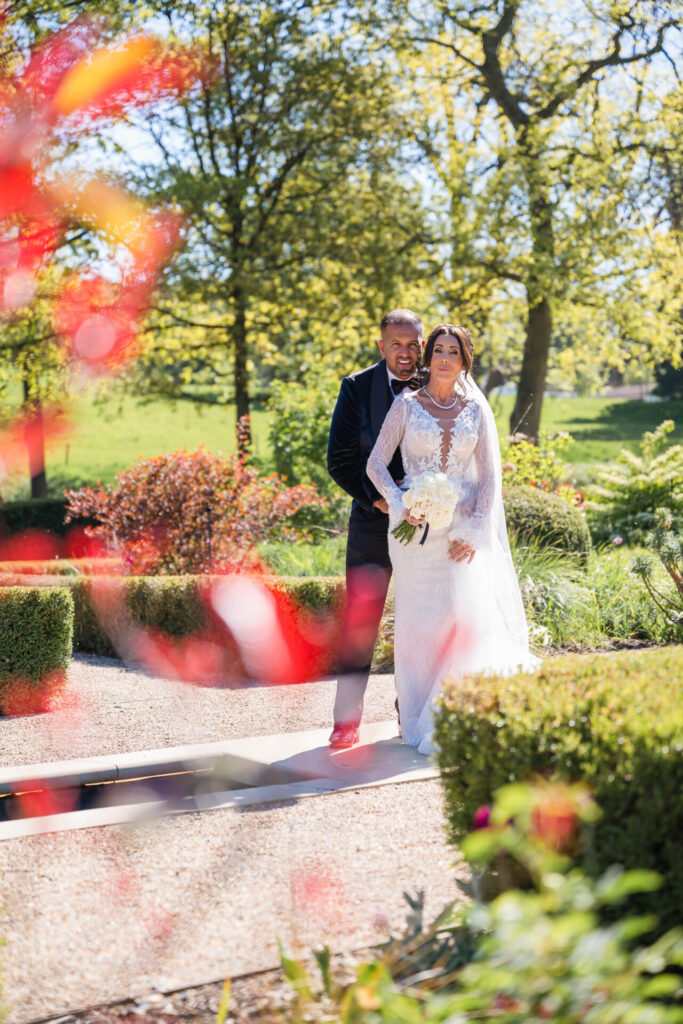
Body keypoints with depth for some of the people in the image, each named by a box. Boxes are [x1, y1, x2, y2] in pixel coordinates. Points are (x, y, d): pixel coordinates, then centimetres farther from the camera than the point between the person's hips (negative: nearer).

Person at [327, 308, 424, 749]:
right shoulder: (357, 388, -1)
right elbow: (340, 461, -2)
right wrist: (378, 500, -15)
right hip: (373, 523, -1)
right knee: (360, 621, -3)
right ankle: (348, 719, 3)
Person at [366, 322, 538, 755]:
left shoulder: (477, 409, 6)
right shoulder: (407, 405, 4)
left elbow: (490, 475, 5)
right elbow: (376, 463, 3)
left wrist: (475, 532, -5)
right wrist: (400, 504, -13)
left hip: (462, 530, 1)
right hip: (415, 527, 0)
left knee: (467, 617, -8)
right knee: (418, 622, 1)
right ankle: (419, 722, 10)